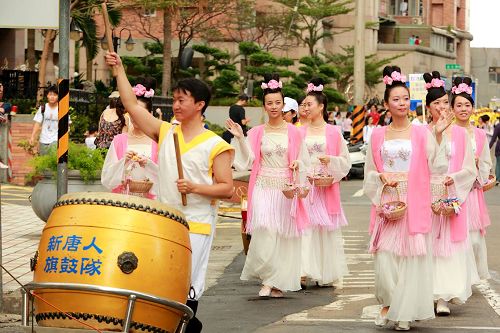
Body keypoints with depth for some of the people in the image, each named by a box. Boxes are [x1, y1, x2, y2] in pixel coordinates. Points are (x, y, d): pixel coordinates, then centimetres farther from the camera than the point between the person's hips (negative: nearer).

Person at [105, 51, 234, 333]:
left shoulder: (216, 145, -4)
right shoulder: (165, 132, 9)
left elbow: (227, 189, -5)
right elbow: (132, 105, 6)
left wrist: (195, 187, -19)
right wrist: (119, 70, 2)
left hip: (196, 226, -4)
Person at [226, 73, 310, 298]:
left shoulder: (294, 132, 5)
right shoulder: (256, 133, 6)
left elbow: (304, 161, 11)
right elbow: (248, 160, -1)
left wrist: (297, 164, -11)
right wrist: (240, 138, -11)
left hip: (286, 189, 0)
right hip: (263, 188, 0)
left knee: (284, 234, 0)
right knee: (264, 230, -16)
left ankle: (279, 283, 9)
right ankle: (267, 278, -7)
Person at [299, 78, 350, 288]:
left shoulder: (333, 133, 3)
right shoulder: (300, 133, 7)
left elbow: (345, 161, 4)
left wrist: (330, 160, -13)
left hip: (326, 189, -1)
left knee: (327, 229, 2)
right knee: (304, 227, -6)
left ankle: (327, 273, 12)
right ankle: (304, 272, -8)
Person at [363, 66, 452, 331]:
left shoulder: (421, 133, 2)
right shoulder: (378, 135, 8)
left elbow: (434, 165, -11)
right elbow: (369, 172, 13)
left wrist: (438, 135, -20)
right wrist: (382, 177, -7)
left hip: (413, 204, -2)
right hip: (386, 202, 2)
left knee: (410, 256, -2)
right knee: (384, 256, -3)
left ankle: (404, 311, 7)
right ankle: (387, 304, 15)